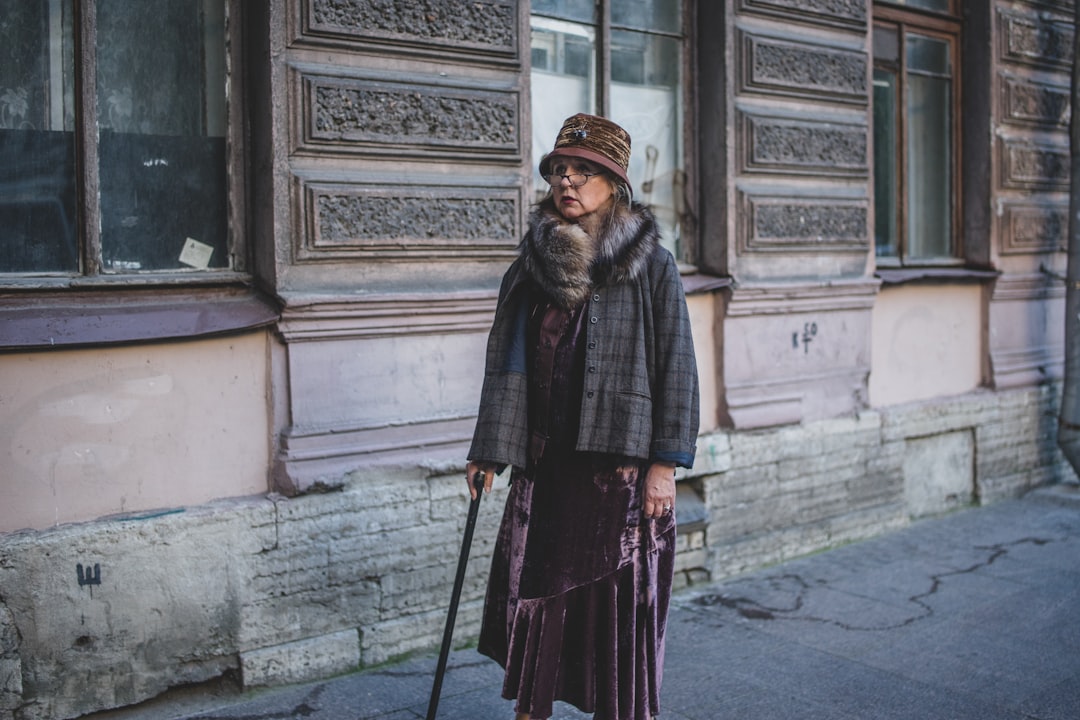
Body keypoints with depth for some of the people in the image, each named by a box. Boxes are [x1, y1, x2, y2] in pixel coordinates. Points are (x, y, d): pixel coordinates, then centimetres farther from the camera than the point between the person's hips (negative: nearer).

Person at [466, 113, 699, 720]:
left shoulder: (652, 266, -4)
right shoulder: (531, 266, 7)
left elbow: (677, 367, -5)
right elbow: (505, 363, 10)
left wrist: (665, 463, -11)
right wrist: (487, 452, 8)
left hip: (622, 461, -3)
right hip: (545, 462, 4)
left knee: (620, 598, 3)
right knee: (531, 588, 9)